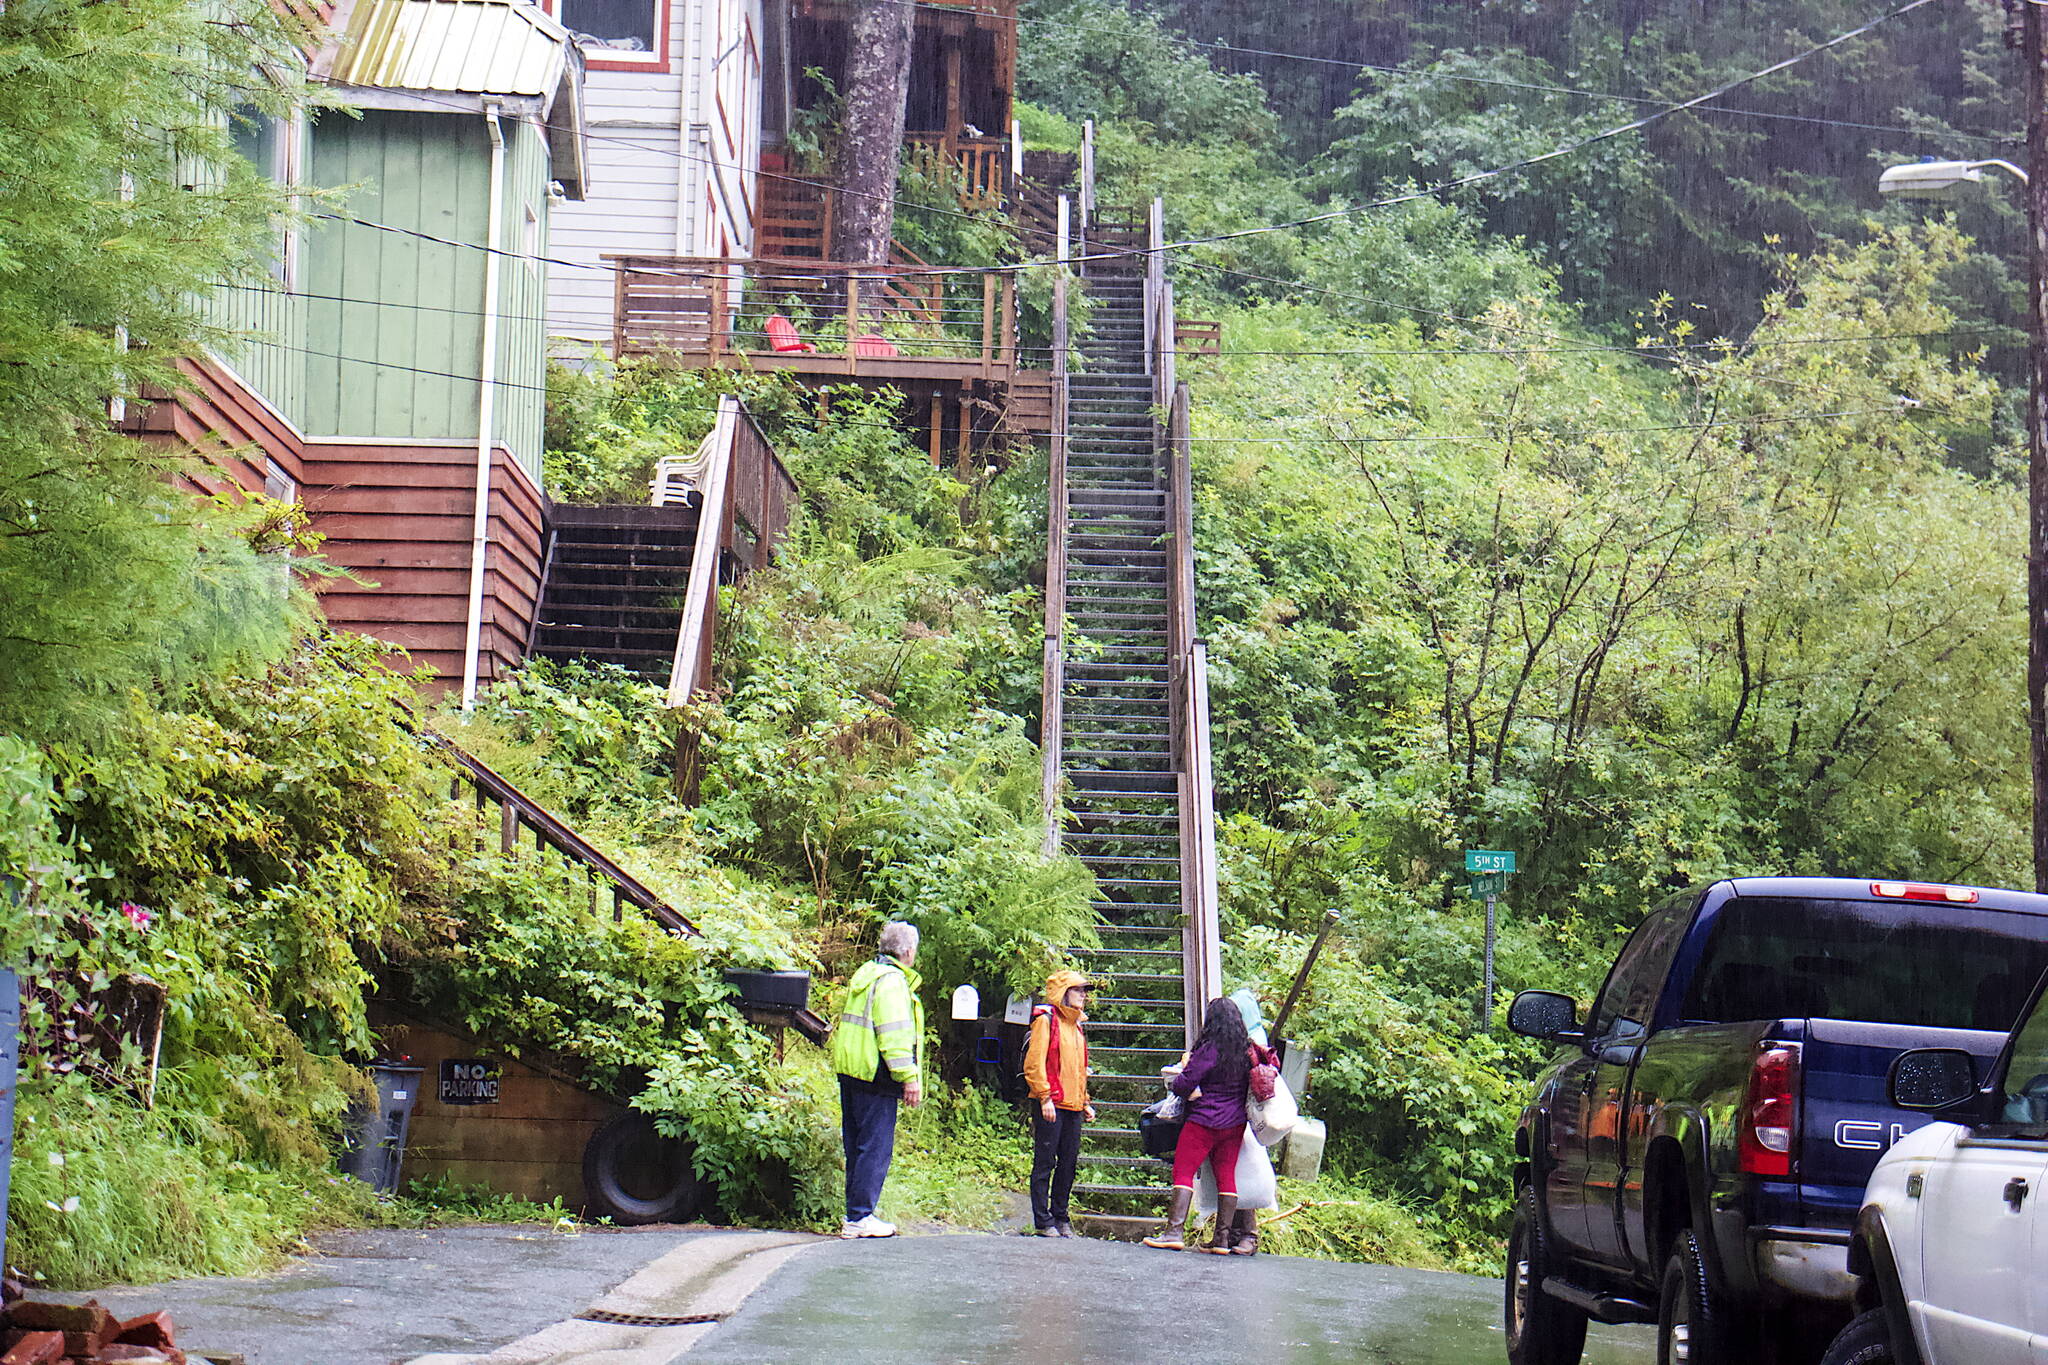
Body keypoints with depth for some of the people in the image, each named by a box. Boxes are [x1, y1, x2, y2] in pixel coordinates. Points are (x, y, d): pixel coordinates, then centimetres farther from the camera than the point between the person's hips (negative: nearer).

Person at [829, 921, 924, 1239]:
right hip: (875, 1077, -10)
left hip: (850, 1072, 10)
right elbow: (894, 1034, -20)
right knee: (875, 1147, -6)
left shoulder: (865, 974, 17)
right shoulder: (892, 981, -13)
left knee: (857, 1145, 15)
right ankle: (859, 1218, -6)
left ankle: (855, 1212, 21)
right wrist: (909, 1077, -19)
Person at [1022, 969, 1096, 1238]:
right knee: (1045, 1162, -4)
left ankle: (1060, 1218, 17)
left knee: (1069, 1163, 9)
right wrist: (1045, 1097, -18)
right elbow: (1034, 1064, -12)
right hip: (1051, 1104, -8)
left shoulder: (1077, 1026, 20)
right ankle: (1043, 1222, -2)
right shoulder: (1046, 1020, -5)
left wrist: (1085, 1103, 21)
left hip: (1072, 1107, 8)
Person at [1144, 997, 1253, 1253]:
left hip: (1204, 1120, -6)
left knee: (1183, 1172, -3)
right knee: (1226, 1177, 9)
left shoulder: (1209, 1050, -14)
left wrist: (1183, 1070, 8)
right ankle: (1223, 1239, 7)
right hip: (1235, 1124, 6)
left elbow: (1183, 1086, -13)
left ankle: (1173, 1231, -12)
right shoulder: (1246, 1051, 4)